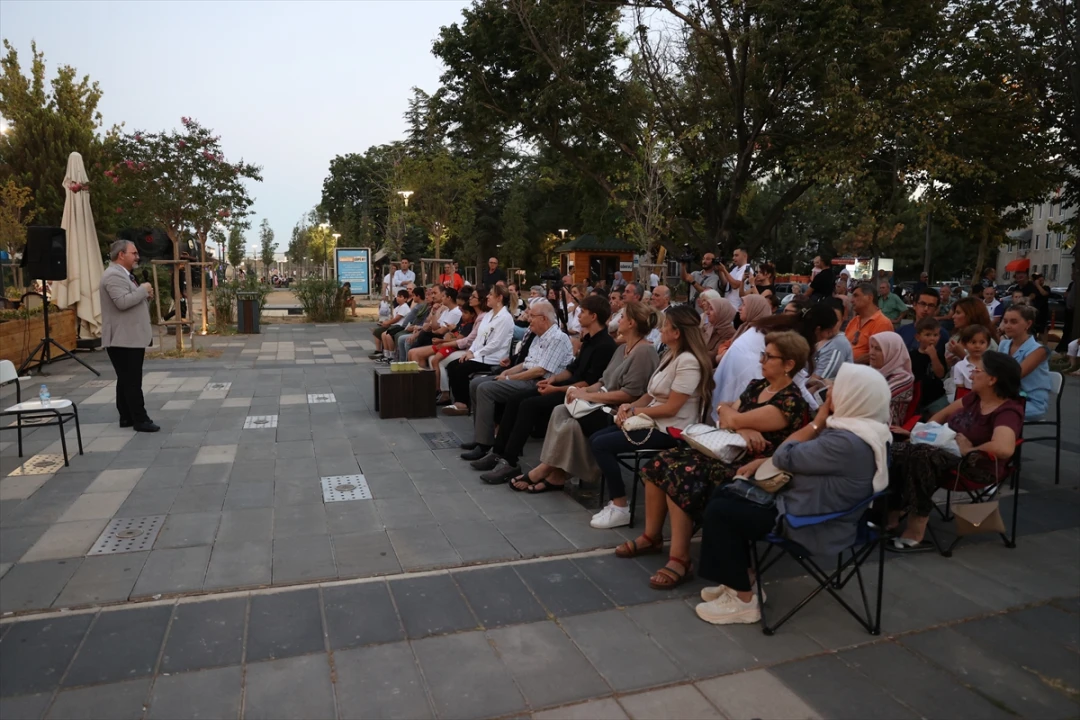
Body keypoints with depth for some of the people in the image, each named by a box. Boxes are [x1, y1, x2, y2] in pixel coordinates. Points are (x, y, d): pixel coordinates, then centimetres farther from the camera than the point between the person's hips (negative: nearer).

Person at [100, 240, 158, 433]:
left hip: (131, 338, 10)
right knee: (132, 381, -9)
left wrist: (147, 297, 6)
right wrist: (143, 290, -15)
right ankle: (140, 420, -7)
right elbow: (123, 302, -27)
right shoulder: (113, 275, -14)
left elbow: (134, 303, 25)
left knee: (127, 380, 12)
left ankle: (127, 417, 17)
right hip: (123, 339, -10)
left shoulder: (123, 274, 20)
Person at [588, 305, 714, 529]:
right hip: (653, 421, 10)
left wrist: (634, 412, -13)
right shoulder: (670, 355, 12)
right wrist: (629, 406, -3)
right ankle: (616, 500, 1)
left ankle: (620, 509, -8)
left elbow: (671, 408, -21)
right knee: (595, 439, 0)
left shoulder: (688, 361, -19)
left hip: (670, 430, -10)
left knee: (601, 445, -18)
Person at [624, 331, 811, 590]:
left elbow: (732, 419, -19)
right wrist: (742, 429, -13)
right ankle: (651, 536, 6)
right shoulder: (756, 386, 12)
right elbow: (724, 422, 7)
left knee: (681, 474, -28)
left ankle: (680, 560, -20)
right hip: (727, 452, 9)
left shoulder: (791, 402, -15)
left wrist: (725, 409, 3)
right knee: (661, 463, -9)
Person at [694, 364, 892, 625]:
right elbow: (805, 455, 15)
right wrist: (763, 462, 6)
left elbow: (785, 457, -20)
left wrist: (817, 422, -11)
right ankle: (743, 580, 16)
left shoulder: (847, 442, -30)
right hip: (815, 511, 10)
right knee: (723, 496, 8)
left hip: (814, 526, -10)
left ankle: (743, 600, 1)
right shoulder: (865, 430, 4)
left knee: (718, 511, -11)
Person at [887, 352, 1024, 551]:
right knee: (897, 451, -17)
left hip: (977, 467, -8)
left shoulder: (1008, 411, -16)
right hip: (949, 452, 8)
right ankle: (892, 513, -13)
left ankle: (916, 527, -26)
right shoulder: (975, 397, 9)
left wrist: (970, 450, -19)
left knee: (921, 454, -34)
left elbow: (1005, 449, -34)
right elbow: (944, 414, 23)